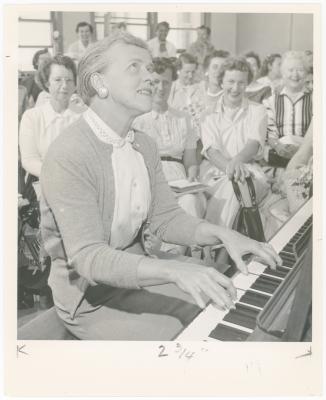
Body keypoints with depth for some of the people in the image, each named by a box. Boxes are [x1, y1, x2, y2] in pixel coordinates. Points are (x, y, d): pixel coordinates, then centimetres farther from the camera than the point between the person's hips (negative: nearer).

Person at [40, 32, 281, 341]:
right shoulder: (68, 156, -24)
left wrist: (221, 233, -15)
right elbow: (87, 255, -29)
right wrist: (174, 270, -40)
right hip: (91, 299, -7)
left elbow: (165, 219, 2)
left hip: (135, 274, 7)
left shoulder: (145, 146, 3)